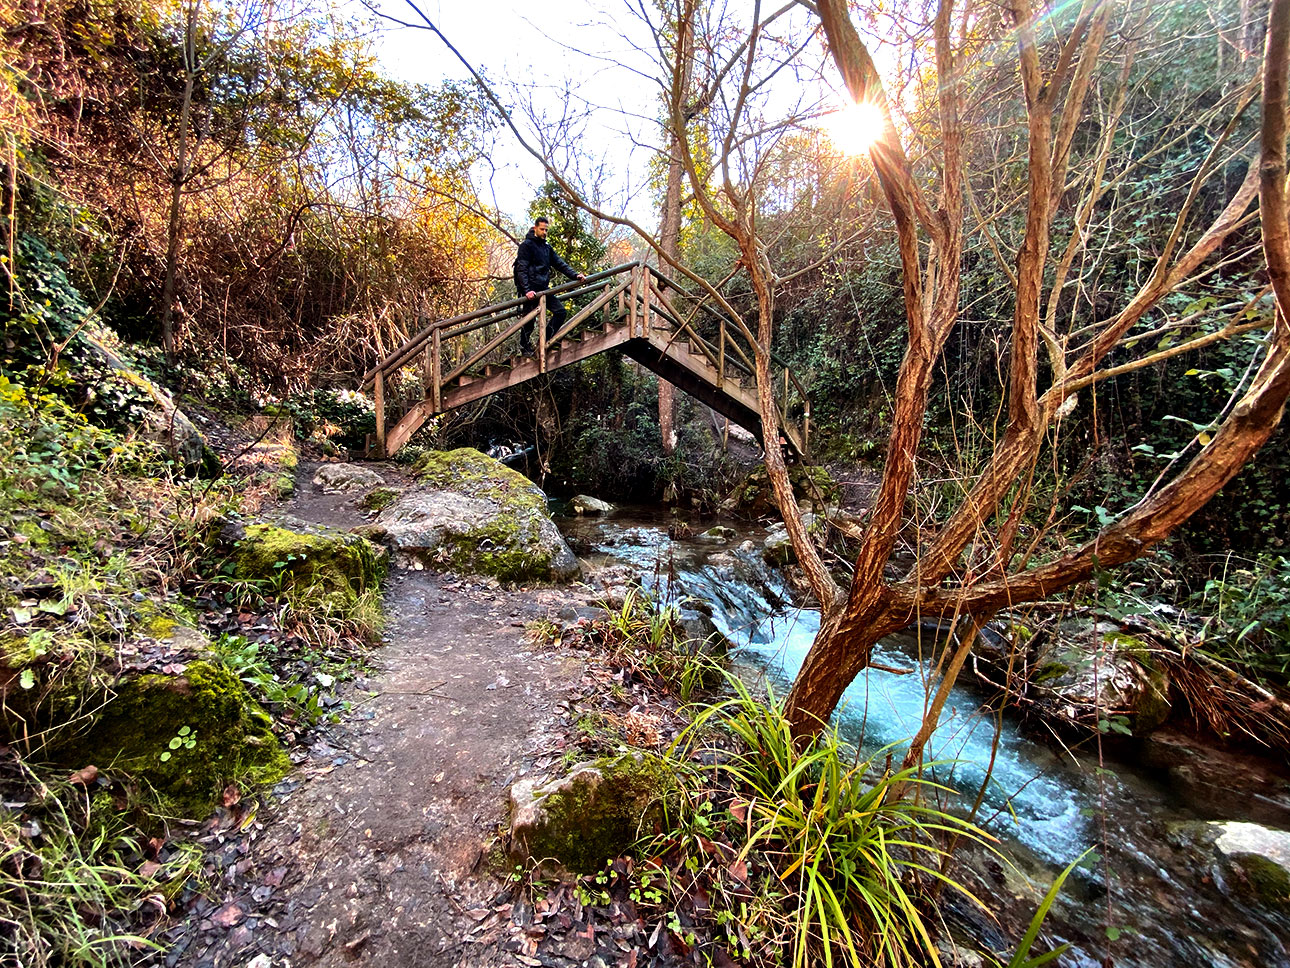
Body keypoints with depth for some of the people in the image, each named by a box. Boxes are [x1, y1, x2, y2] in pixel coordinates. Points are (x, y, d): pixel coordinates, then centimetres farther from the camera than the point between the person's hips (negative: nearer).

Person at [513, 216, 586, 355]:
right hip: (531, 290, -7)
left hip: (544, 289, 7)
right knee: (529, 320, -3)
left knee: (561, 312, 0)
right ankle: (525, 348, 14)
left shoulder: (547, 247, 18)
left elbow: (560, 264, 13)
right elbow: (521, 269, -12)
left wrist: (575, 274, -2)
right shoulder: (526, 245, -4)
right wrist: (526, 290, -24)